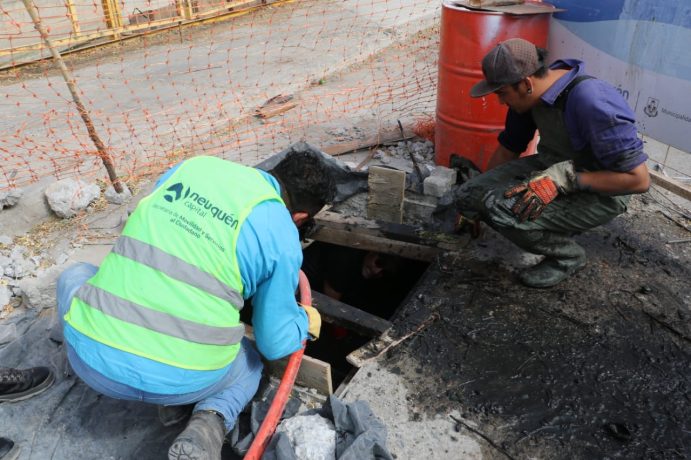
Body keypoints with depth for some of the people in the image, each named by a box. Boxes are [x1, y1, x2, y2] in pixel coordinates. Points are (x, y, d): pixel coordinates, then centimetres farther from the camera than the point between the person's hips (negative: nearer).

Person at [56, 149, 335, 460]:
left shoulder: (195, 165, 7)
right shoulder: (282, 237, -3)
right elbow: (275, 343, 4)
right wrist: (305, 321, 25)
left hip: (94, 357, 3)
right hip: (182, 379, -2)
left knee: (75, 276, 33)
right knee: (248, 363, 30)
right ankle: (209, 424, 1)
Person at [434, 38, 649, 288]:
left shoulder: (591, 103, -31)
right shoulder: (530, 94, -7)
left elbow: (639, 179, -28)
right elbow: (508, 148, 10)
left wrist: (566, 178, -33)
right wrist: (475, 196, 19)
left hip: (598, 190, -7)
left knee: (505, 211, -29)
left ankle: (566, 256, -3)